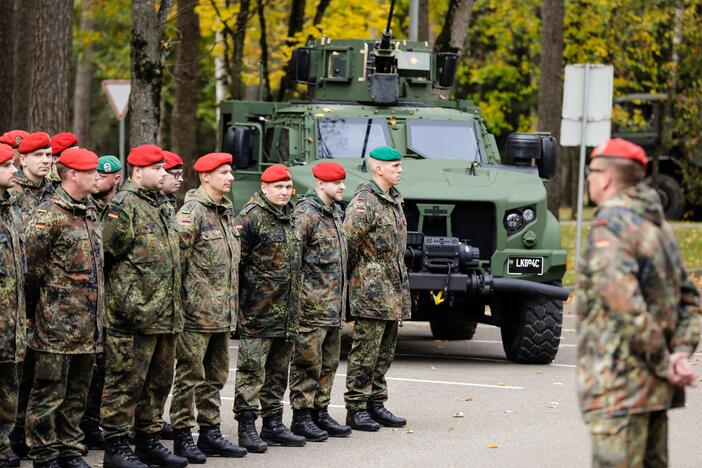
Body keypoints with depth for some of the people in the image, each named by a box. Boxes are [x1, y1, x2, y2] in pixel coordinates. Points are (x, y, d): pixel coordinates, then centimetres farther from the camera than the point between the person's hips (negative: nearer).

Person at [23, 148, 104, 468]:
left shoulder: (90, 213, 15)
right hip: (57, 324, -8)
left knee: (77, 394, 13)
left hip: (88, 326, 8)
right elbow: (32, 266, -12)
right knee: (49, 394, -1)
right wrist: (37, 304, -3)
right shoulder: (48, 215, -12)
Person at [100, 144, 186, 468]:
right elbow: (108, 255, -14)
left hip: (165, 316, 9)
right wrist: (126, 301, -12)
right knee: (126, 382, -4)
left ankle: (148, 441, 23)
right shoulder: (123, 205, -10)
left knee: (158, 382, 14)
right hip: (134, 314, -9)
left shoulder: (160, 207, 19)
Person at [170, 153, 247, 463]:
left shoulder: (227, 212, 15)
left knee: (215, 376, 14)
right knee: (190, 375, -3)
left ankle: (210, 433, 21)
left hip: (223, 314, 9)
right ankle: (182, 437, 2)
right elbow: (177, 257, -16)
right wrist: (182, 304, -16)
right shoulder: (192, 211, -12)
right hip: (198, 310, -9)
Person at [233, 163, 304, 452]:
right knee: (252, 371, -6)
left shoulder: (289, 217, 16)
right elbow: (237, 259, -12)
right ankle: (246, 427, -3)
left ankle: (273, 425, 20)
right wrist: (241, 298, -13)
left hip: (286, 314, 8)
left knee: (278, 371, 13)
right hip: (259, 310, -8)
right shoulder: (251, 217, -10)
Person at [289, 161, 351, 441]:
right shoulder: (306, 214, -13)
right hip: (312, 305, -9)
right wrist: (301, 298, -17)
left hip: (334, 307, 9)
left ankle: (320, 412, 21)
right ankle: (301, 418, 1)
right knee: (308, 363, -4)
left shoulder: (335, 213, 16)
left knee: (329, 363, 13)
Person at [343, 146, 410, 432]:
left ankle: (376, 403, 21)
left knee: (385, 352, 13)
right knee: (365, 352, -5)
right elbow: (348, 243, -17)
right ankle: (356, 409, -2)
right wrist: (356, 278, -8)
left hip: (394, 290, 9)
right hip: (372, 290, -9)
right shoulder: (364, 201, -13)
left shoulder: (394, 200, 16)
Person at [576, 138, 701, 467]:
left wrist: (663, 363, -15)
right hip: (655, 390, 9)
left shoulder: (610, 226, -13)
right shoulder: (658, 225, 17)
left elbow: (627, 306, -23)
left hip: (619, 387, -9)